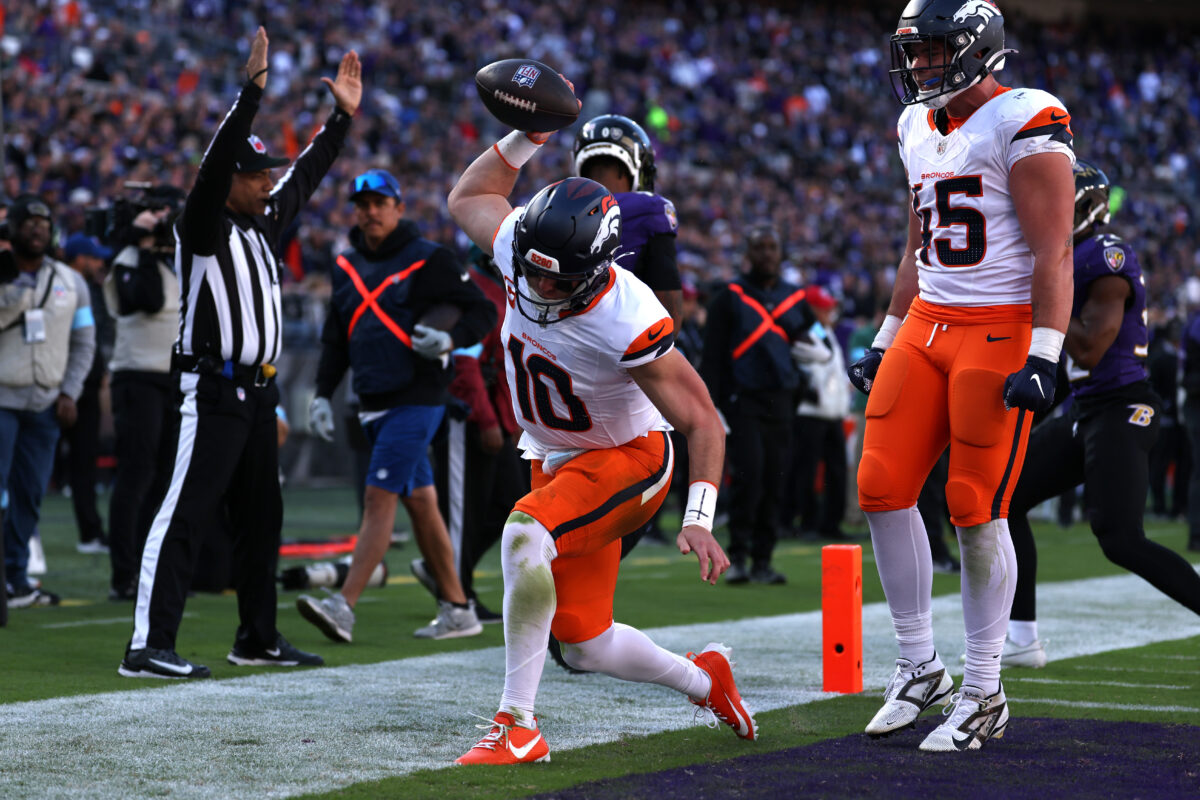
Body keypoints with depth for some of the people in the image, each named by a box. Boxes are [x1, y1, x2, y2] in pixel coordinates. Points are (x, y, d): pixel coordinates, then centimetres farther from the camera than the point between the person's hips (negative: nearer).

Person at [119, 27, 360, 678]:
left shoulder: (263, 223, 13)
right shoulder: (202, 227, -10)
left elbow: (305, 177, 23)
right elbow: (215, 164, -24)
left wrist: (342, 117, 20)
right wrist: (251, 93, -32)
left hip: (257, 391, 9)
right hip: (213, 391, -9)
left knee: (260, 519, 15)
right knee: (187, 515, -12)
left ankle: (258, 638, 25)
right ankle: (147, 647, -14)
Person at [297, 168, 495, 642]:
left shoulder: (428, 260, -6)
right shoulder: (347, 266, 13)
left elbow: (482, 311, -3)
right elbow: (336, 337, 21)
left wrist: (450, 340, -21)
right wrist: (323, 394, 13)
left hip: (416, 401, -7)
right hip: (374, 405, 7)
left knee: (379, 499, -13)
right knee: (420, 503, 11)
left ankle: (344, 607, -19)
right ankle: (457, 610, 18)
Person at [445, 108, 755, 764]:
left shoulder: (626, 322, -33)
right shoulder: (521, 247, -17)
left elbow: (702, 422, -25)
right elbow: (467, 199, 7)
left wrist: (698, 520, -33)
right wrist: (526, 137, -6)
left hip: (626, 458, -7)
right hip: (555, 458, 7)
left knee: (525, 534, -35)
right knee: (586, 647, 9)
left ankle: (518, 728, -28)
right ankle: (703, 678, 39)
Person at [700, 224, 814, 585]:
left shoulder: (796, 299, 14)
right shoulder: (729, 298, 3)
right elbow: (712, 356, 2)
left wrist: (809, 350, -1)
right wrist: (711, 407, -6)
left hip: (781, 403, 4)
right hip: (743, 402, -4)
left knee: (774, 481, 2)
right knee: (748, 473, -16)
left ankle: (762, 561, 10)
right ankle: (737, 556, -7)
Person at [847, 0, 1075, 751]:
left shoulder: (1026, 125, -11)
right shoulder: (920, 128, 15)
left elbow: (1052, 252, -15)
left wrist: (1043, 357, -22)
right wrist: (885, 341, 22)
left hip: (1000, 330, -8)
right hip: (927, 324, 8)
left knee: (977, 509, -6)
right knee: (882, 489, 0)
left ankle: (984, 694, 7)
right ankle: (921, 669, 14)